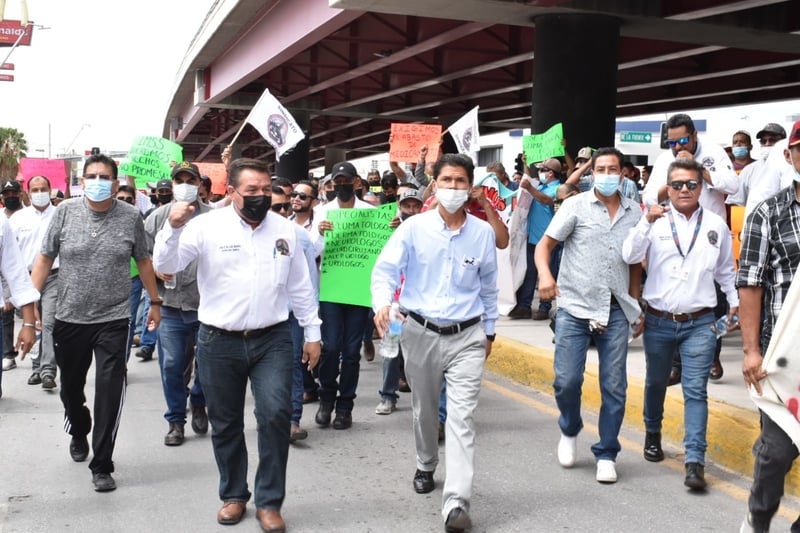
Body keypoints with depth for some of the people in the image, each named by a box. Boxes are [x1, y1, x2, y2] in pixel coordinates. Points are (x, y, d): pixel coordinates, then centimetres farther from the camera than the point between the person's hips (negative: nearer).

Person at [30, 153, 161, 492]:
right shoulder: (66, 211, -2)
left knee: (109, 392, -6)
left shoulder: (131, 217, -3)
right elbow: (45, 259, 2)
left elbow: (143, 261, 8)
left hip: (113, 319, -2)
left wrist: (154, 302, 12)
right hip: (69, 318, 2)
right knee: (70, 387, 19)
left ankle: (102, 466, 6)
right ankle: (79, 434, 49)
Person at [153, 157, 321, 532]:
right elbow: (165, 266, -12)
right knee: (225, 424, 11)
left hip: (272, 340, 1)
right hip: (219, 342, -1)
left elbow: (300, 286, 11)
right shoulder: (207, 226, -6)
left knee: (276, 414, -11)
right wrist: (174, 227, -28)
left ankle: (269, 502, 6)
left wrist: (312, 333, 11)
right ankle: (234, 495, 32)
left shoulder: (285, 229, 4)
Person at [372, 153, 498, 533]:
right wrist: (383, 304, -28)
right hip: (420, 332, 1)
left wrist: (489, 330, 17)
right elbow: (386, 269, -9)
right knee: (424, 410, 17)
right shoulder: (414, 228, -4)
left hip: (467, 336, 0)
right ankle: (426, 466, 43)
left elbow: (488, 286, 12)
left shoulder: (483, 232, 1)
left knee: (461, 417, -10)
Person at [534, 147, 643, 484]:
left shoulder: (634, 213, 9)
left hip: (616, 311, 3)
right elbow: (545, 245, -3)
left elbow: (635, 263, 16)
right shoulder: (576, 206, 0)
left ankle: (606, 454, 16)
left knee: (614, 386, 3)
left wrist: (636, 305, 13)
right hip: (574, 307, -2)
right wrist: (544, 274, -22)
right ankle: (569, 431, 26)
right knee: (567, 380, -5)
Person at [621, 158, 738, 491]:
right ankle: (653, 434, 41)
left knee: (696, 391, -7)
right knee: (656, 383, 17)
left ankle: (695, 462, -7)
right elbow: (630, 256, -15)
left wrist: (735, 301, 16)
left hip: (699, 324, 0)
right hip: (658, 322, 0)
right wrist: (646, 222, -24)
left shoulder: (716, 226, 4)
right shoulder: (655, 221, -2)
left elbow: (725, 270, 17)